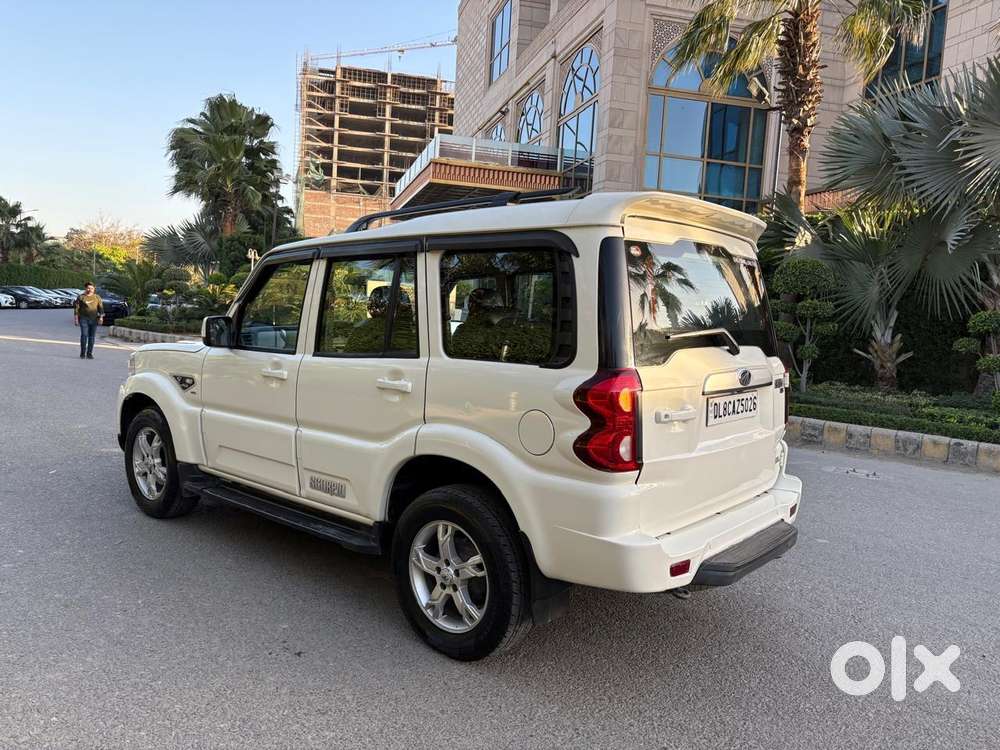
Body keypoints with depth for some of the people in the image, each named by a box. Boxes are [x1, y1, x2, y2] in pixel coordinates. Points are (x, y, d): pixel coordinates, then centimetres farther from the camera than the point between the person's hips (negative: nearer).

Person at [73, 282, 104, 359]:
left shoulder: (97, 297, 7)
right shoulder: (81, 297, 2)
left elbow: (101, 307, 4)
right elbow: (76, 307, 2)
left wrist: (101, 317, -7)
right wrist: (76, 317, -4)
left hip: (94, 319, 2)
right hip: (84, 318, -2)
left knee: (92, 336, 2)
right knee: (84, 335, -11)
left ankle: (89, 353, 8)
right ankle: (82, 353, -1)